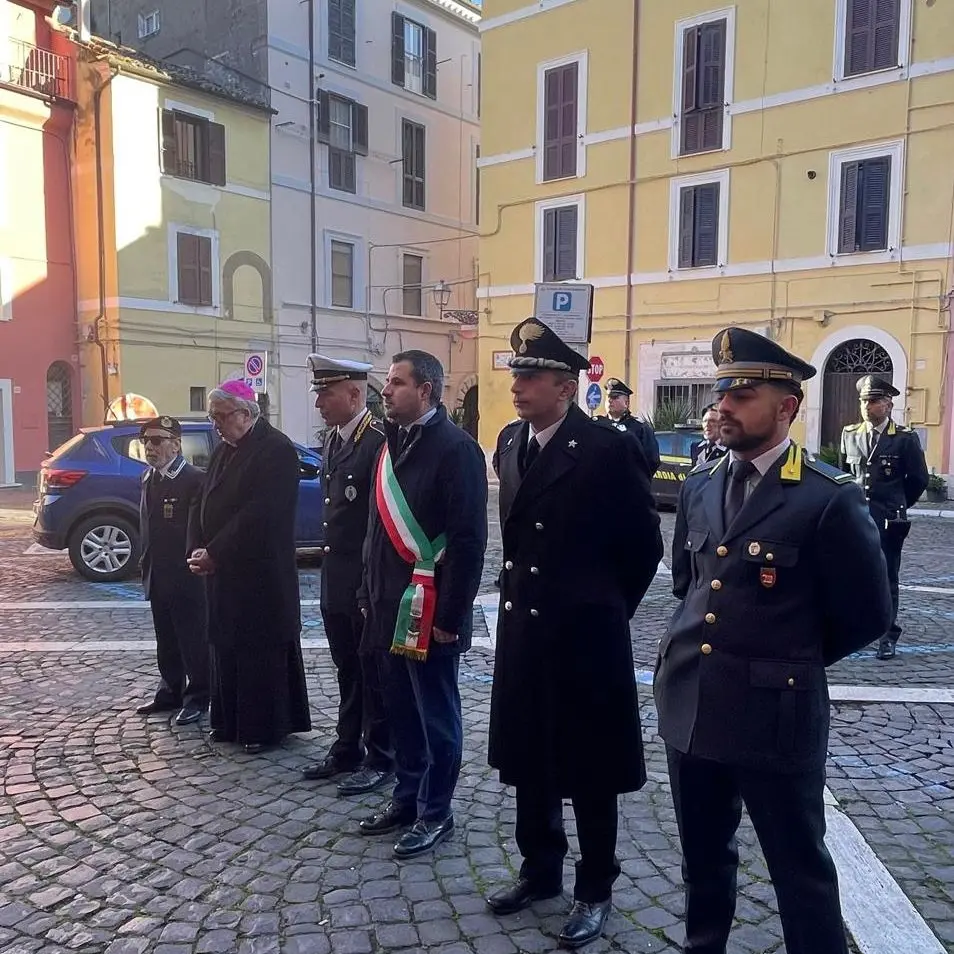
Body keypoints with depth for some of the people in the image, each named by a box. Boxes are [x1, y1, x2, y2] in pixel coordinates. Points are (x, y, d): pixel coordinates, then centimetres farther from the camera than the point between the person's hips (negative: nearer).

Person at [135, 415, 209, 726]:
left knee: (193, 640, 4)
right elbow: (146, 525, 16)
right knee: (166, 641, 18)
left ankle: (197, 698, 15)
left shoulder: (194, 479, -14)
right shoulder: (148, 478, 11)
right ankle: (170, 692, 30)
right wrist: (146, 566, 14)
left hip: (186, 576, -8)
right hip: (157, 576, 8)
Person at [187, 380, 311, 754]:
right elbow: (204, 503, 13)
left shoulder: (276, 450, -14)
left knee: (261, 649, 2)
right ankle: (230, 722, 26)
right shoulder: (223, 451, 13)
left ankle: (265, 727, 14)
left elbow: (259, 513, -22)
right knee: (225, 645, 13)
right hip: (222, 569, 8)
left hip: (261, 572, -8)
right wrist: (199, 550, -2)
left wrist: (214, 554, -19)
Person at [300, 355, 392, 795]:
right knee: (347, 672, 19)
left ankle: (380, 760, 19)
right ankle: (347, 750, 33)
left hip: (368, 585, -8)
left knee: (374, 674, 5)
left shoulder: (378, 441, -17)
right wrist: (330, 575, 15)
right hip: (336, 582, 8)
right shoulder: (332, 439, 11)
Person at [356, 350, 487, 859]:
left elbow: (468, 539, -17)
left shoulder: (456, 447, -14)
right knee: (400, 710, 18)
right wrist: (369, 593, 14)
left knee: (436, 714, 7)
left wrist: (450, 615, -18)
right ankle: (407, 796, 34)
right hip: (389, 606, 8)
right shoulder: (392, 444, 12)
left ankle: (435, 812, 22)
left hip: (429, 610, -8)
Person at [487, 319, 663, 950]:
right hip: (523, 630, 7)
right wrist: (518, 596, 14)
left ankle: (595, 890, 29)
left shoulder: (608, 449, -15)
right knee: (527, 761, 18)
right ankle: (540, 870, 39)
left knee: (589, 770, 10)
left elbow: (644, 545, -7)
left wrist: (606, 609, 1)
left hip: (584, 637, -6)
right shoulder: (510, 442, 5)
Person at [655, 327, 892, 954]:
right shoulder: (700, 487, 6)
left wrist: (792, 660, 3)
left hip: (775, 712, -6)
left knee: (799, 866, 12)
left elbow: (866, 614, -5)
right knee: (704, 855, 22)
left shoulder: (829, 499, -13)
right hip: (691, 704, 6)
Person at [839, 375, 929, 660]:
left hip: (888, 522, -3)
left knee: (886, 579, 4)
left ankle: (888, 638, 15)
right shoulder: (849, 435, 6)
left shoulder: (905, 438, -3)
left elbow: (918, 479, 5)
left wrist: (897, 505, 11)